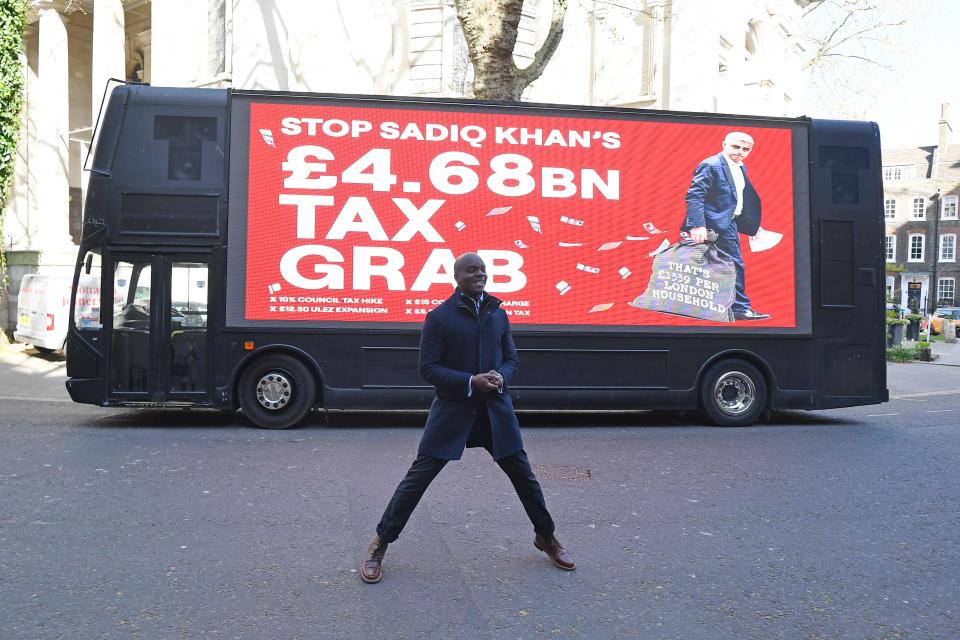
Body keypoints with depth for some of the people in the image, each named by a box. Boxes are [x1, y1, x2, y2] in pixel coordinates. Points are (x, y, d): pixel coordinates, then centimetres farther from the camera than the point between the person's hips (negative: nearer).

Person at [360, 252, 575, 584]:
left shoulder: (498, 314, 8)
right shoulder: (439, 317, -6)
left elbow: (511, 358, 13)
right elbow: (428, 368, -8)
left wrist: (502, 377, -10)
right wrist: (471, 382, -19)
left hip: (495, 408, 4)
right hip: (453, 409, -4)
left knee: (523, 475, 12)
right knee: (419, 476, -4)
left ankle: (546, 537, 33)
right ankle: (380, 544, 11)